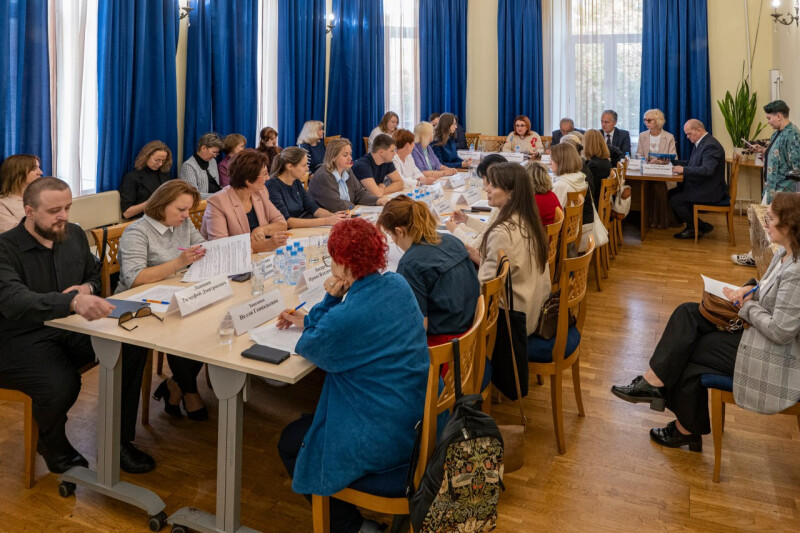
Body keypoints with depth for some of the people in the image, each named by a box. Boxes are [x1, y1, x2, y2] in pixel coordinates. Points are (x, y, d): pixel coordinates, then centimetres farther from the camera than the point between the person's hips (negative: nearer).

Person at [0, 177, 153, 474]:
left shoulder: (75, 235, 7)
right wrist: (73, 302, -50)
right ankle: (54, 448, 3)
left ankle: (119, 440, -3)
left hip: (70, 328, 6)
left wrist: (88, 289, -3)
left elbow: (94, 275, 23)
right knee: (61, 385, -34)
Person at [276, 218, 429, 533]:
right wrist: (309, 321, 17)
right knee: (306, 423, 29)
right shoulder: (398, 285, -4)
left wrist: (330, 299, -12)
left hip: (385, 439, -8)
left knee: (290, 443, 15)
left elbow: (309, 347, -4)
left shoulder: (344, 318, -28)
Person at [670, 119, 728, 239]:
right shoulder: (701, 143, 11)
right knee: (671, 194, 8)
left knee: (675, 200, -14)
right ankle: (691, 226, 14)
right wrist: (673, 162, 10)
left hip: (709, 191, -10)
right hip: (700, 186, 10)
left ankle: (700, 227, 3)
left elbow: (707, 170, -33)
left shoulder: (711, 146, -21)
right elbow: (692, 163, 21)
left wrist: (684, 169, -29)